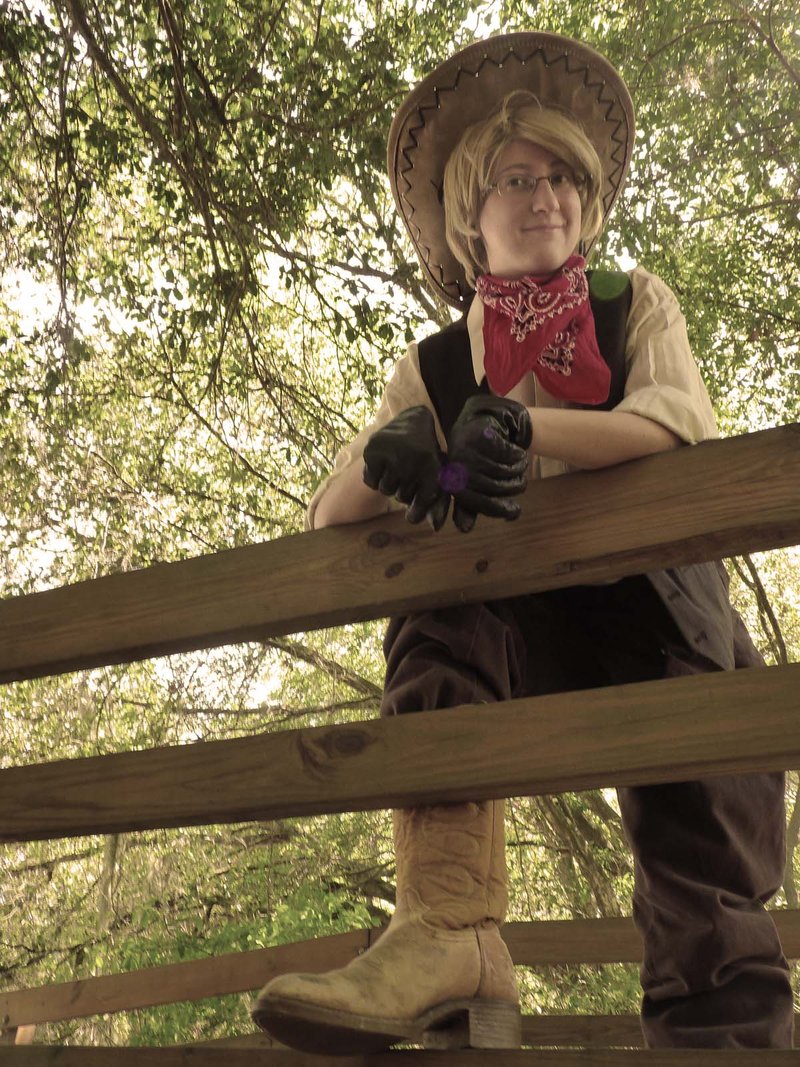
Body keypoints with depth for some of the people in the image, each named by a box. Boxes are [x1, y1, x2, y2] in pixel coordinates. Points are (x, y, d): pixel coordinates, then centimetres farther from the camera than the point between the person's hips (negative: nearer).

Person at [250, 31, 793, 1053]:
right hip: (525, 629, 0)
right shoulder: (435, 366, 7)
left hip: (661, 614, 0)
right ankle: (448, 931, -36)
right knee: (437, 614, -32)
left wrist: (519, 426, -31)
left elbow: (680, 423, -14)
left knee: (711, 932, -13)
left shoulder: (634, 304, 7)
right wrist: (385, 456, -28)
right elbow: (329, 514, -3)